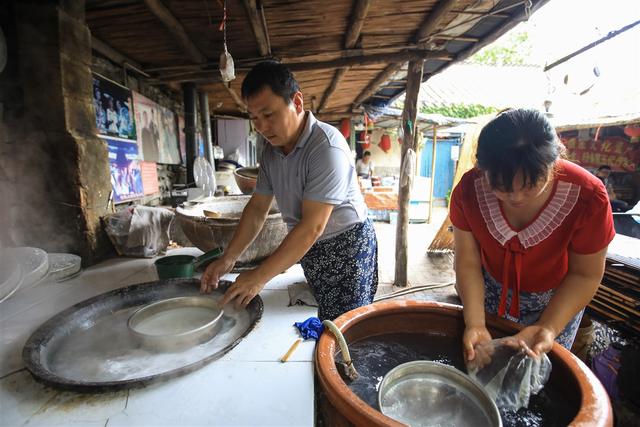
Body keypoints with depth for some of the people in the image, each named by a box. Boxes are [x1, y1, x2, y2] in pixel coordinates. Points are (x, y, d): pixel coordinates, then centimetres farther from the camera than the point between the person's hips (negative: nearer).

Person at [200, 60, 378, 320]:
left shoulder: (327, 147, -24)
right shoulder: (271, 150, 1)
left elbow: (312, 226, -27)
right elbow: (257, 208, 5)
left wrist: (260, 277, -24)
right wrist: (227, 258, -3)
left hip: (347, 245, -6)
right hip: (309, 248, 7)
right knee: (321, 327, 14)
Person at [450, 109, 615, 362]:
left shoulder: (587, 197, -29)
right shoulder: (469, 189, -26)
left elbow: (585, 275, -17)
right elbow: (468, 262, -20)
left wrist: (549, 328, -29)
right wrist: (475, 323, -29)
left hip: (555, 303, -1)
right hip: (490, 293, 2)